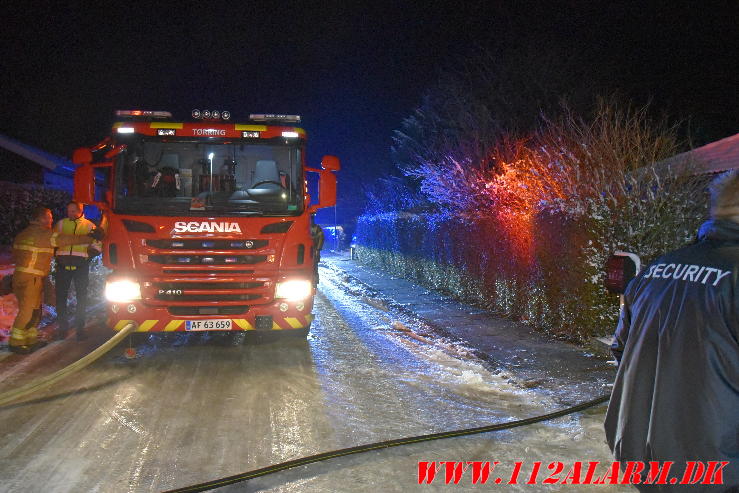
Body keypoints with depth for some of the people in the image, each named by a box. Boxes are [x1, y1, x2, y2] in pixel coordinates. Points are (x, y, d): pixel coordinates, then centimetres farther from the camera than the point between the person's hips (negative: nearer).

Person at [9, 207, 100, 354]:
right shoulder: (42, 234, -11)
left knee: (35, 310, 14)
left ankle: (31, 339, 19)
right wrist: (90, 238, -7)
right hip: (30, 278, -9)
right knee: (27, 311, -6)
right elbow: (66, 240, -12)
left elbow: (15, 255, 20)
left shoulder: (23, 233, 17)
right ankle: (15, 343, -2)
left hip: (20, 274, 9)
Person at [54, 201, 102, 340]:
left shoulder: (89, 226, 6)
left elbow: (97, 245, 4)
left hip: (81, 265, -1)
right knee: (61, 295, 3)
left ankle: (80, 326, 14)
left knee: (82, 297, 3)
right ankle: (62, 326, 15)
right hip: (63, 265, 1)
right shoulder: (61, 224, 9)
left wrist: (93, 249, -15)